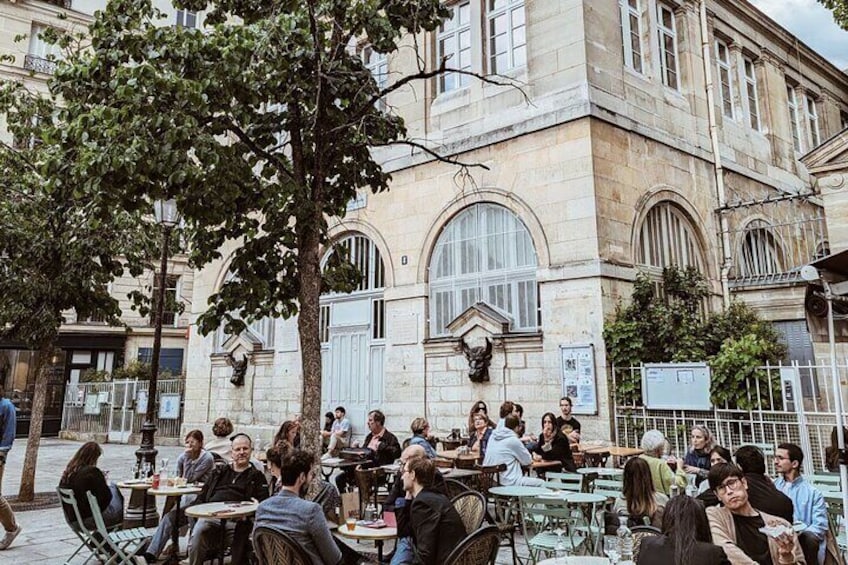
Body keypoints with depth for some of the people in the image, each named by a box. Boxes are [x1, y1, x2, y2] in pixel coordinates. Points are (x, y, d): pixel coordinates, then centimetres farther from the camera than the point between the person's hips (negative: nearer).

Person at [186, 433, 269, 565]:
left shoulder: (257, 476, 18)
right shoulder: (220, 472, 28)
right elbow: (202, 496, 25)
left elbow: (262, 503, 7)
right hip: (211, 514, 2)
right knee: (197, 532, -27)